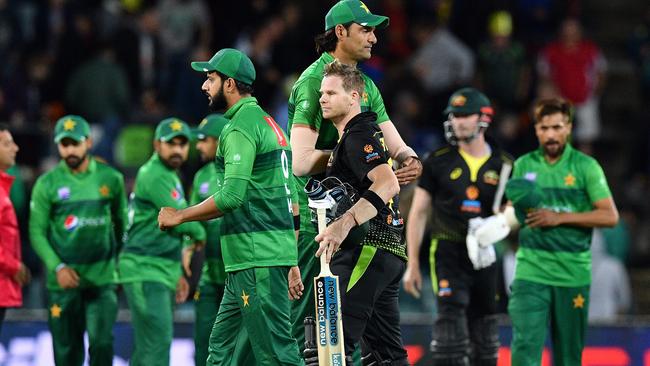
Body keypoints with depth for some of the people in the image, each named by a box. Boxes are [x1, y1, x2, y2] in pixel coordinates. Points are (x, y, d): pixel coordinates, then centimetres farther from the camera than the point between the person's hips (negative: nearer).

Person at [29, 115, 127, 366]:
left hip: (102, 277, 0)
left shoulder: (111, 179, 2)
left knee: (102, 342, -13)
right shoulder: (47, 184, -2)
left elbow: (121, 222, 14)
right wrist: (58, 267, -16)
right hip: (65, 279, 0)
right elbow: (37, 232, -4)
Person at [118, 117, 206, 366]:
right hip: (144, 271, -10)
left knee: (147, 346, 11)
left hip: (161, 273, 10)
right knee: (158, 338, -17)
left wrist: (176, 275, 22)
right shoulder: (153, 175, -11)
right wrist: (199, 233, 3)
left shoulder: (170, 177, 21)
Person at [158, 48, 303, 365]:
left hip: (256, 261, -10)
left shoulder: (240, 128, -10)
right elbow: (291, 201, 22)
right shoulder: (269, 123, 21)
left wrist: (179, 216, -8)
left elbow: (232, 196, -21)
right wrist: (292, 264, 23)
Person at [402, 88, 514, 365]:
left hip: (484, 256, 3)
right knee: (451, 319, -19)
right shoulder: (438, 161, 0)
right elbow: (418, 213, 4)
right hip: (449, 251, -3)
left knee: (485, 336, 10)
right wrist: (412, 265, 0)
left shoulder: (503, 165, 5)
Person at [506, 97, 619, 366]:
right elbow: (512, 212, 21)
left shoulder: (586, 167, 0)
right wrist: (516, 208, -4)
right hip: (531, 270, 1)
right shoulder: (523, 166, 9)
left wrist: (560, 217, -14)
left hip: (573, 272, -1)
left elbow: (610, 216, -7)